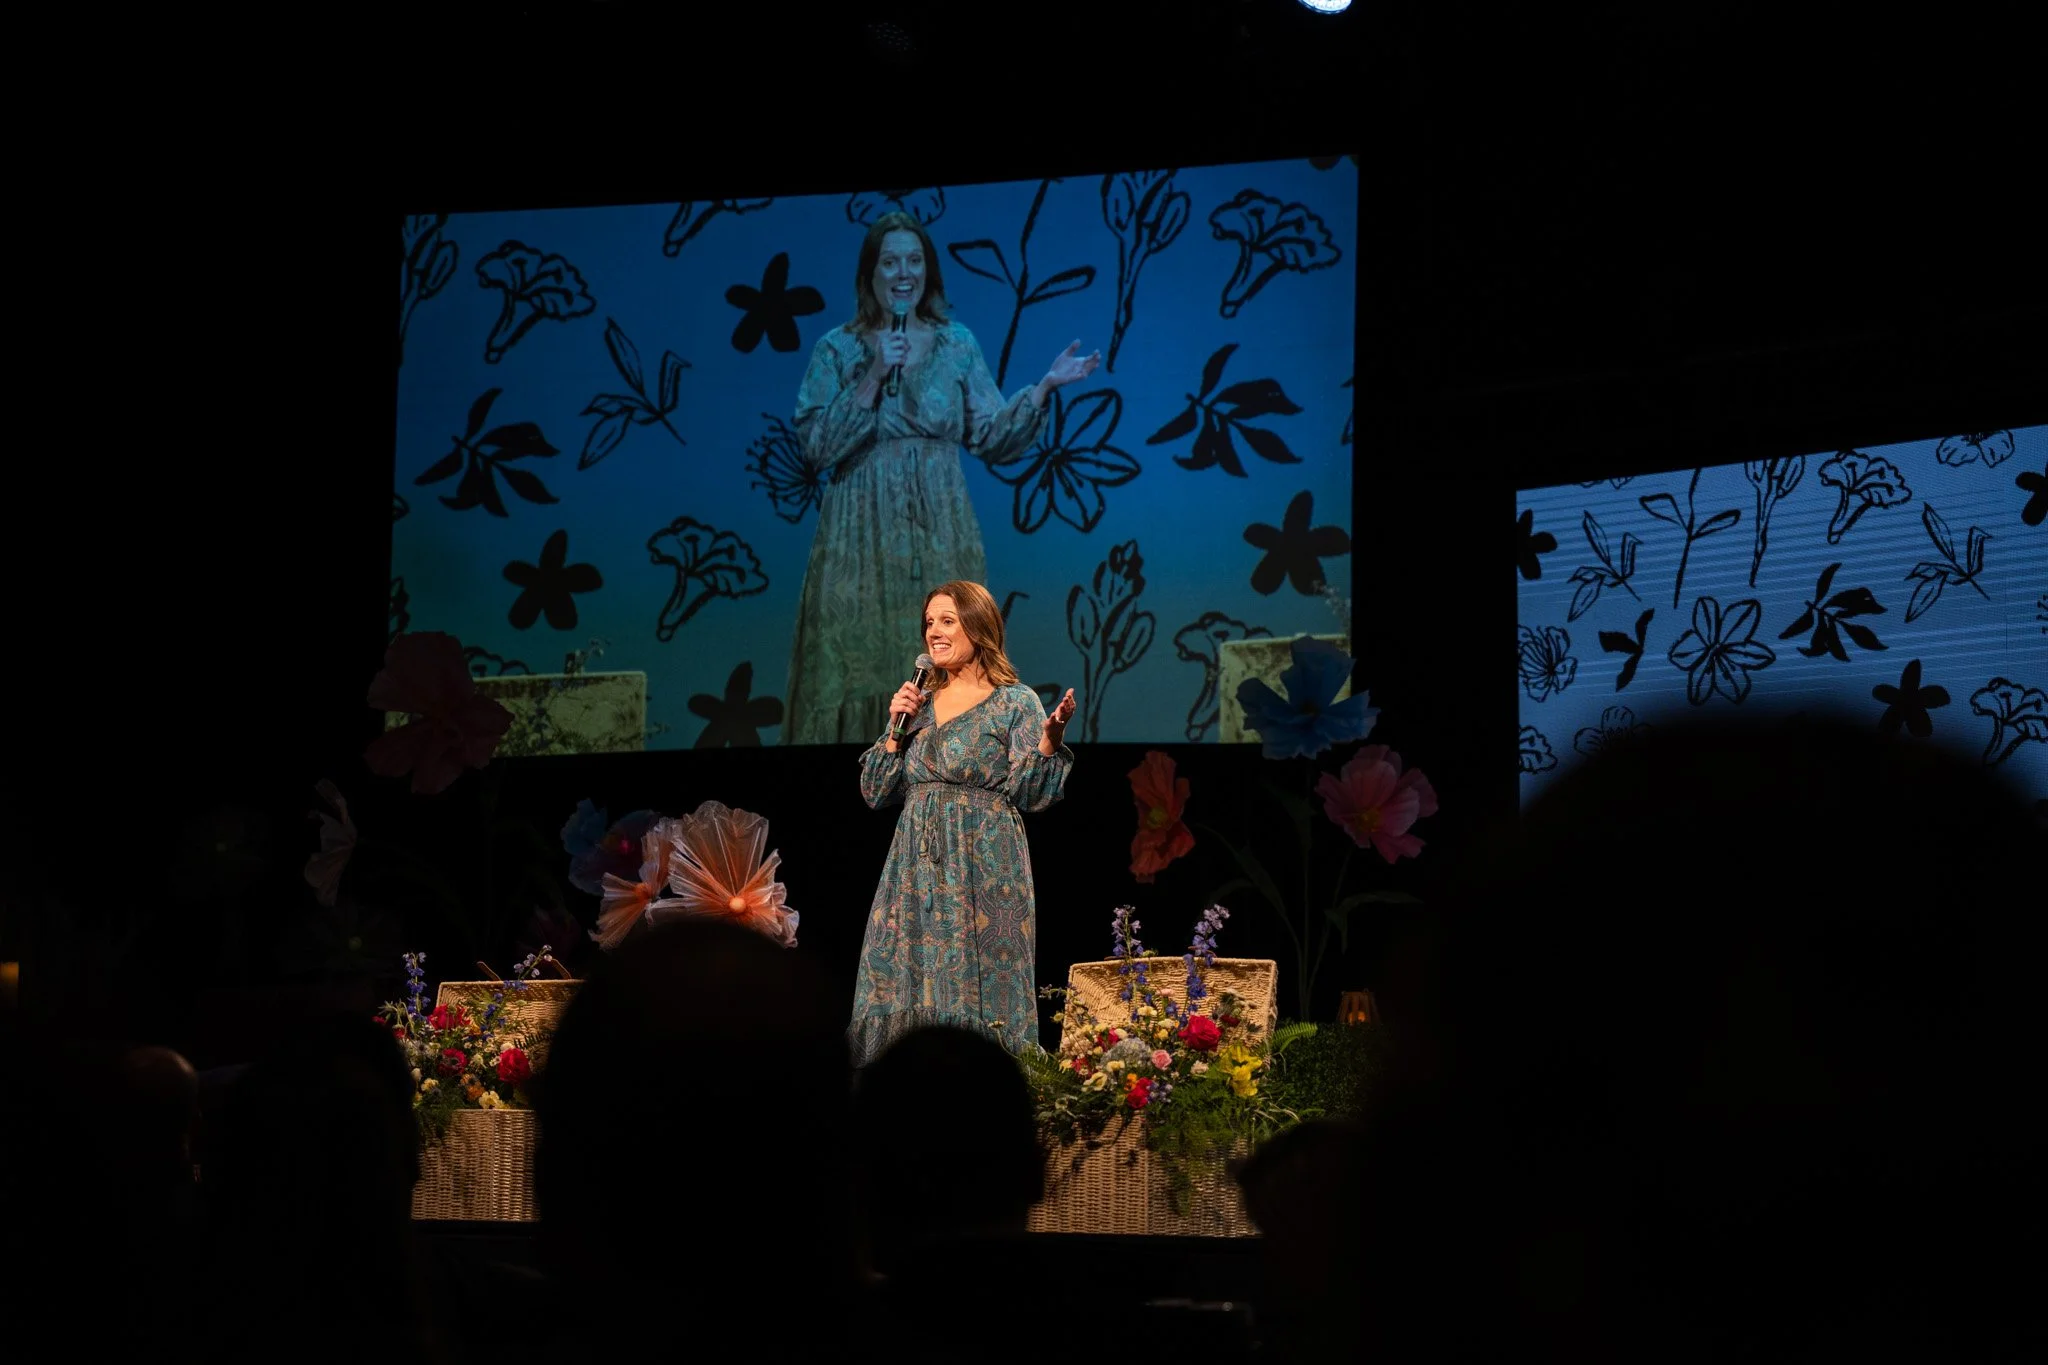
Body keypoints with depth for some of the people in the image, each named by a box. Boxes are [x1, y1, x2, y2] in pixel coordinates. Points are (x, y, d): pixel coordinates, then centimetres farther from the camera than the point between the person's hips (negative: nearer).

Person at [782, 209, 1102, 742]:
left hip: (940, 526, 2)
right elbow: (816, 446, -8)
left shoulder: (958, 344, 8)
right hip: (864, 528, -2)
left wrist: (1045, 386, -4)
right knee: (861, 666, -4)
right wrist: (873, 379, -14)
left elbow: (990, 437, 7)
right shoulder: (838, 348, 1)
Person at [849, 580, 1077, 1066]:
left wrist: (1050, 738, -24)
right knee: (906, 986, 3)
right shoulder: (919, 703, 13)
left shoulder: (1016, 703, -2)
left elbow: (1029, 793, -9)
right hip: (916, 866, 5)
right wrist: (896, 728, 2)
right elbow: (877, 793, 13)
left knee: (978, 988, -6)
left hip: (983, 868, -5)